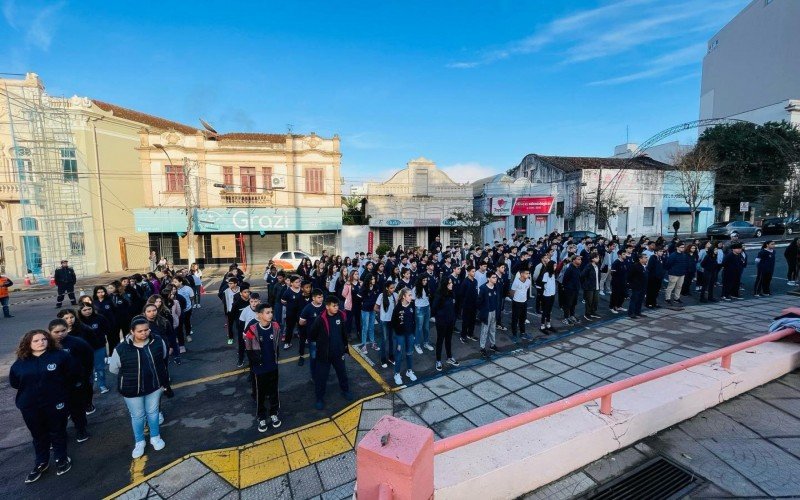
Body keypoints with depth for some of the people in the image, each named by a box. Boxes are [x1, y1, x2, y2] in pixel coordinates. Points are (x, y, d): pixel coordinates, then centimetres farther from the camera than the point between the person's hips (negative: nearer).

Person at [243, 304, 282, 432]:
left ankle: (274, 413, 38)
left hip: (273, 367, 3)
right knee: (260, 393, 13)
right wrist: (254, 364, -5)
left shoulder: (275, 327, -11)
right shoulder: (252, 329, -22)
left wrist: (275, 359, 7)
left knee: (273, 391, 18)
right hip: (259, 368, -3)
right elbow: (249, 349, -10)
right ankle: (261, 418, 32)